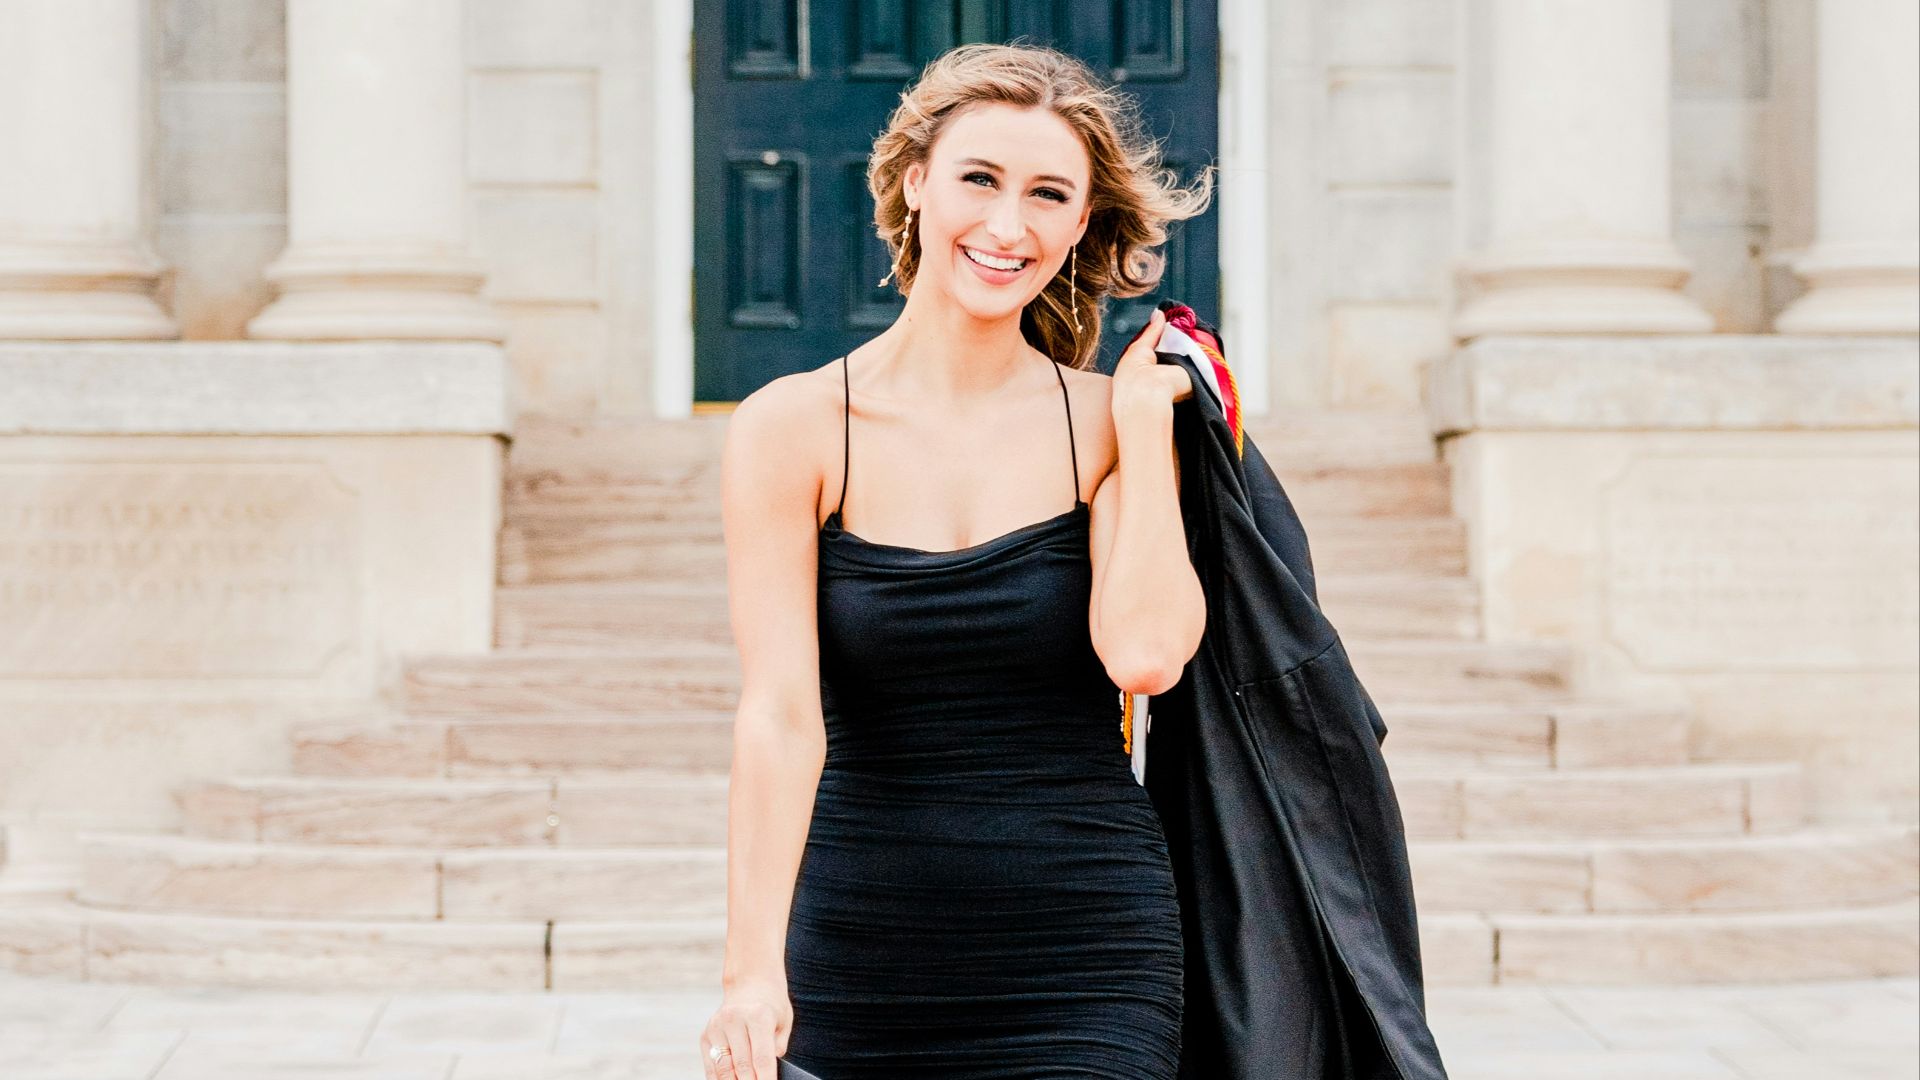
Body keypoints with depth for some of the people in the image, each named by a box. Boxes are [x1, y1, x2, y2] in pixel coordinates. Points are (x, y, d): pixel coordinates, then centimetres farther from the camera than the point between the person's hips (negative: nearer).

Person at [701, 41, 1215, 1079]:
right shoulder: (791, 430, -2)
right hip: (860, 952, 0)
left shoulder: (1111, 423, 2)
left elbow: (1143, 653, -15)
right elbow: (779, 711, -13)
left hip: (1086, 962, 0)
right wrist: (754, 968, -23)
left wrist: (1145, 417, -6)